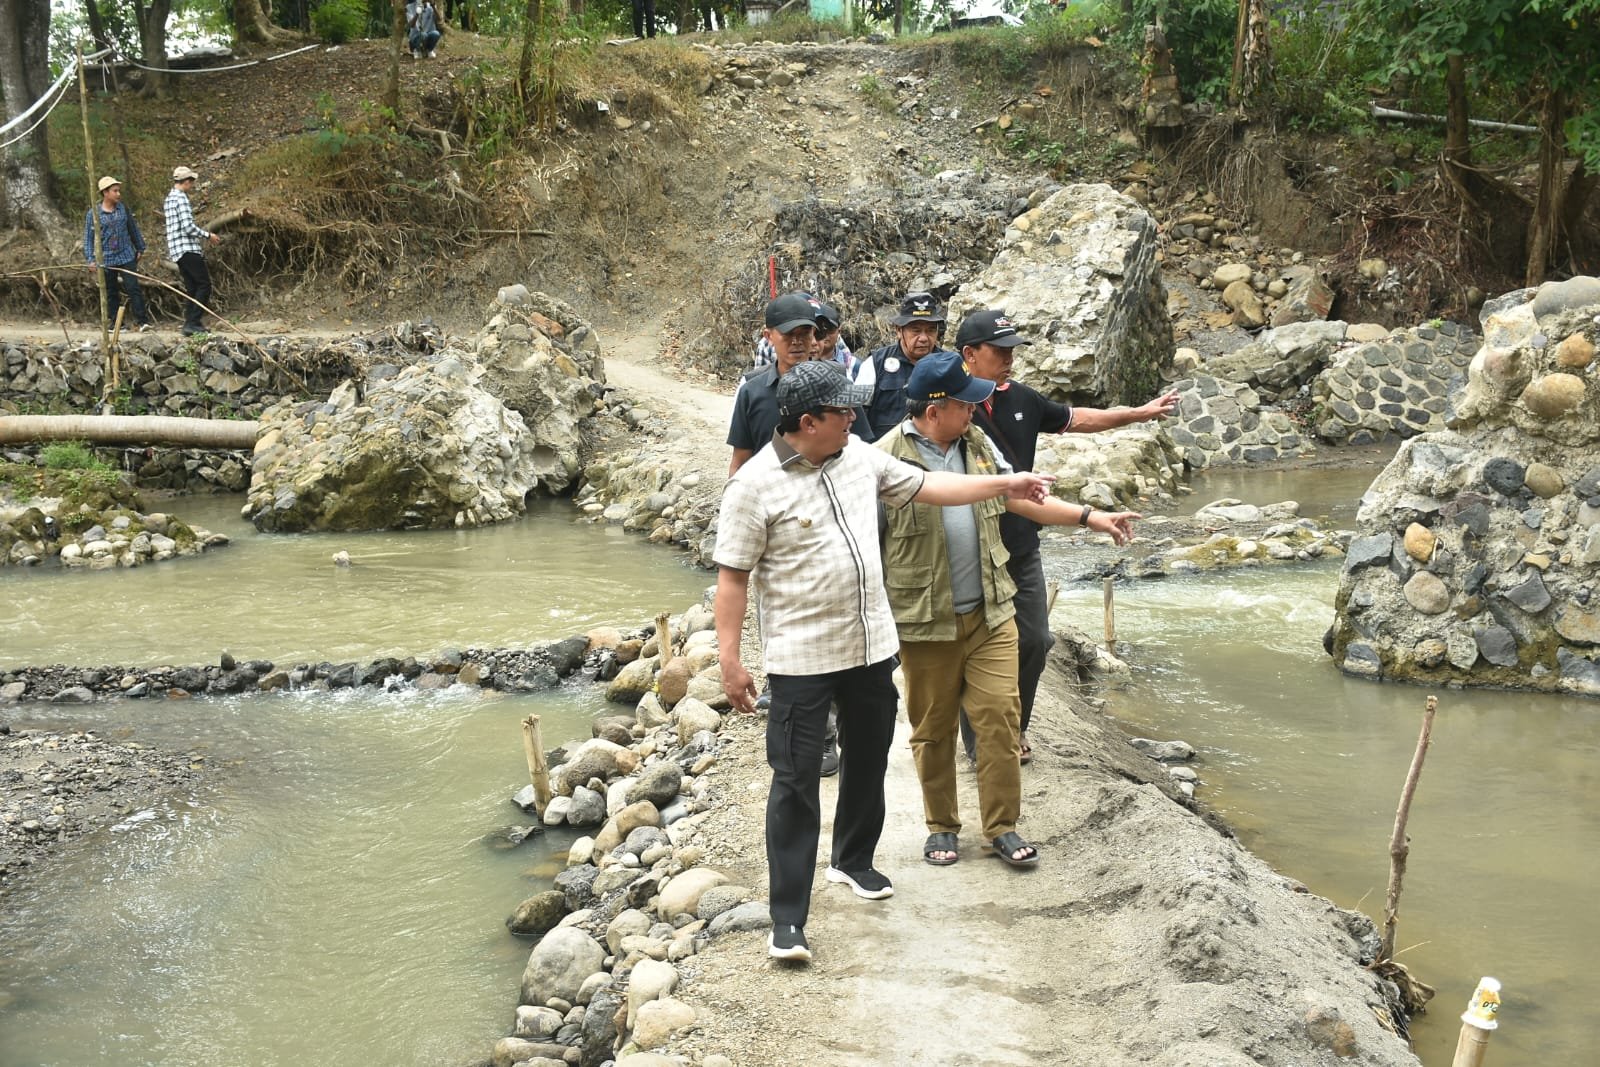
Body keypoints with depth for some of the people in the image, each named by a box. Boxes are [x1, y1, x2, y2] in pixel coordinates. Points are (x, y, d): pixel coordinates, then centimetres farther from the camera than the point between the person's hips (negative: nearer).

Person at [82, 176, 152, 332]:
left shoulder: (123, 208, 6)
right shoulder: (93, 214, -3)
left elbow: (133, 230, 16)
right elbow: (88, 238, -1)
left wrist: (140, 248, 20)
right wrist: (90, 259, -8)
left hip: (127, 257, 1)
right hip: (106, 260, -1)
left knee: (133, 288, -8)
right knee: (111, 294, 7)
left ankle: (143, 321, -9)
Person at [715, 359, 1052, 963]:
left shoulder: (858, 456, 3)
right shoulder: (755, 485, -17)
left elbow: (923, 486, 15)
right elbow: (732, 577, -15)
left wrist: (1002, 485, 14)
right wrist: (729, 661, -17)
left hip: (870, 645, 7)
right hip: (801, 658, -7)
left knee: (869, 760, 21)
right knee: (795, 782, -4)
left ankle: (853, 861, 44)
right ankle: (788, 917, 2)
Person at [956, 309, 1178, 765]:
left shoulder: (1019, 398, 5)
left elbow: (1075, 419, 19)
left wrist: (1140, 413, 19)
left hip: (1022, 549, 7)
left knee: (1033, 642, 13)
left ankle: (1013, 730, 32)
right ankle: (980, 746, 18)